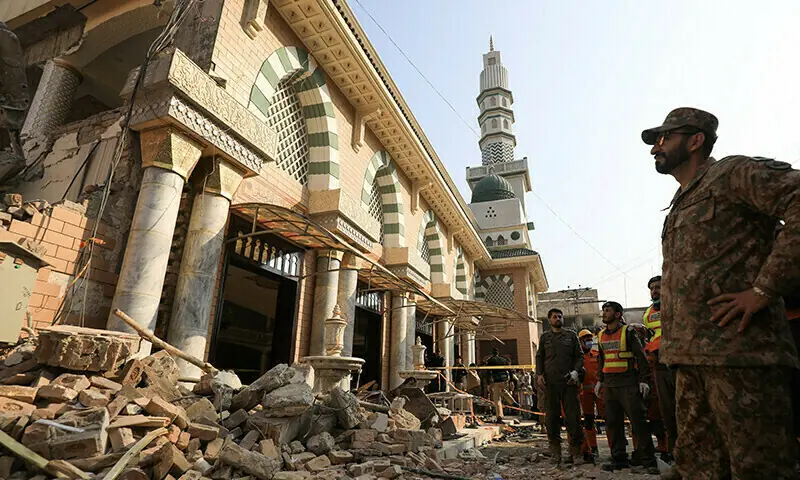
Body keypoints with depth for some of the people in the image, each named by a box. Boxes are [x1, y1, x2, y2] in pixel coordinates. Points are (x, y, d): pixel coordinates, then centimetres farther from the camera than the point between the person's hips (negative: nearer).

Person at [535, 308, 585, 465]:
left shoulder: (571, 335, 11)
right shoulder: (544, 337, 13)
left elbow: (580, 356, 10)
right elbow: (539, 357, 14)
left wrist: (576, 371, -6)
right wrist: (540, 374, 1)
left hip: (569, 381, -1)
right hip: (550, 382, 1)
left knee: (573, 415, -2)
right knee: (551, 416, 3)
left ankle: (576, 451, 7)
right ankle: (555, 449, 13)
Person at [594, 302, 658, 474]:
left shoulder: (627, 332, -3)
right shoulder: (601, 336, 14)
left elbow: (641, 356, -5)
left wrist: (643, 380, -10)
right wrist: (599, 380, 17)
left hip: (628, 383, -6)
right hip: (609, 385, 6)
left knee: (637, 421, -6)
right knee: (613, 422, 7)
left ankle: (649, 461, 3)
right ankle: (619, 458, 16)